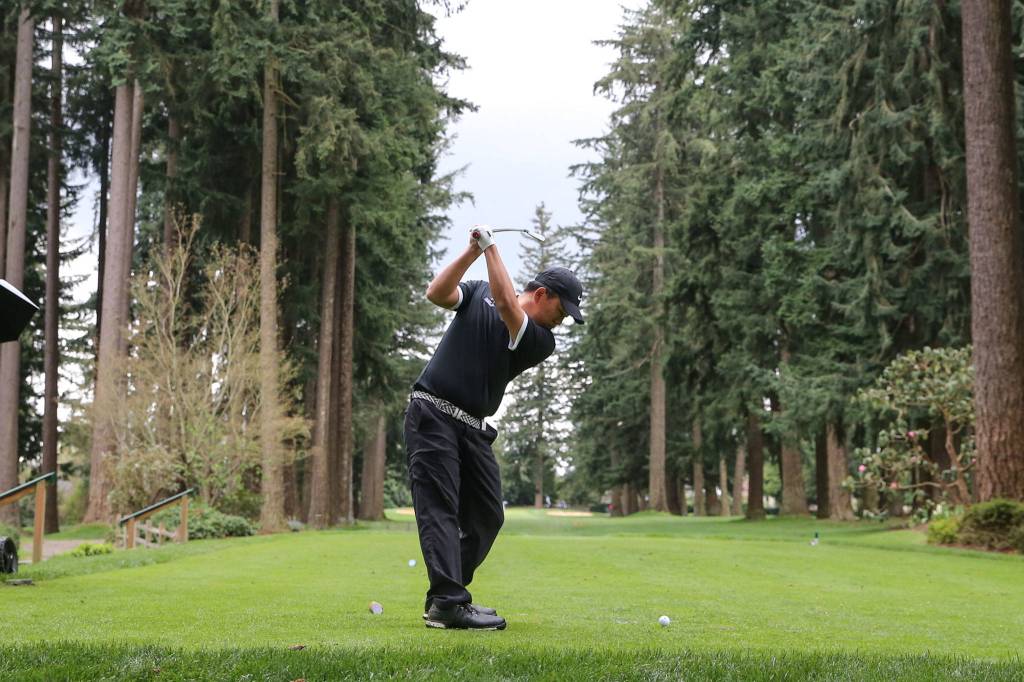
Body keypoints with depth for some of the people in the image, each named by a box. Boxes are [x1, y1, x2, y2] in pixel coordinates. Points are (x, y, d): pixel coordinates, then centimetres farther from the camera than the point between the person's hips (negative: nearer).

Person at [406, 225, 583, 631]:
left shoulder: (542, 343, 1)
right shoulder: (479, 292, 5)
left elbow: (507, 306, -15)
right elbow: (436, 294, -10)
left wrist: (491, 246, -13)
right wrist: (473, 251, -17)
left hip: (474, 429, 4)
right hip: (432, 414, -4)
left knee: (487, 516, 3)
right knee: (440, 508, -12)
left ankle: (445, 598, 14)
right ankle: (449, 603, -21)